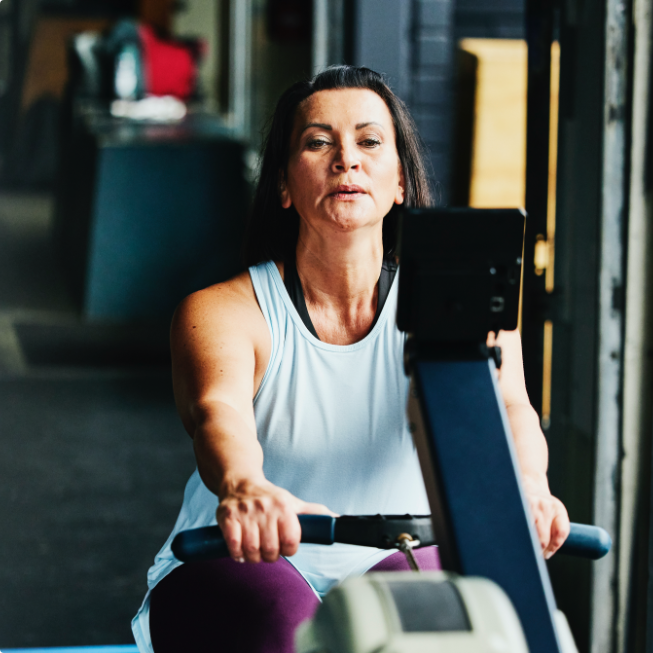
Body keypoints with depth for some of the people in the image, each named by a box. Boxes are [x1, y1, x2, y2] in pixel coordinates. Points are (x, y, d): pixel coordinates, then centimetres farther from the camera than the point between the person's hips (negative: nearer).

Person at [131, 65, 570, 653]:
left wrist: (525, 483, -48)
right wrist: (244, 487, -55)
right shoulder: (223, 312, -7)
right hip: (233, 581, -1)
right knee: (279, 605, -35)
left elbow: (503, 401, -23)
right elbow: (217, 411, -29)